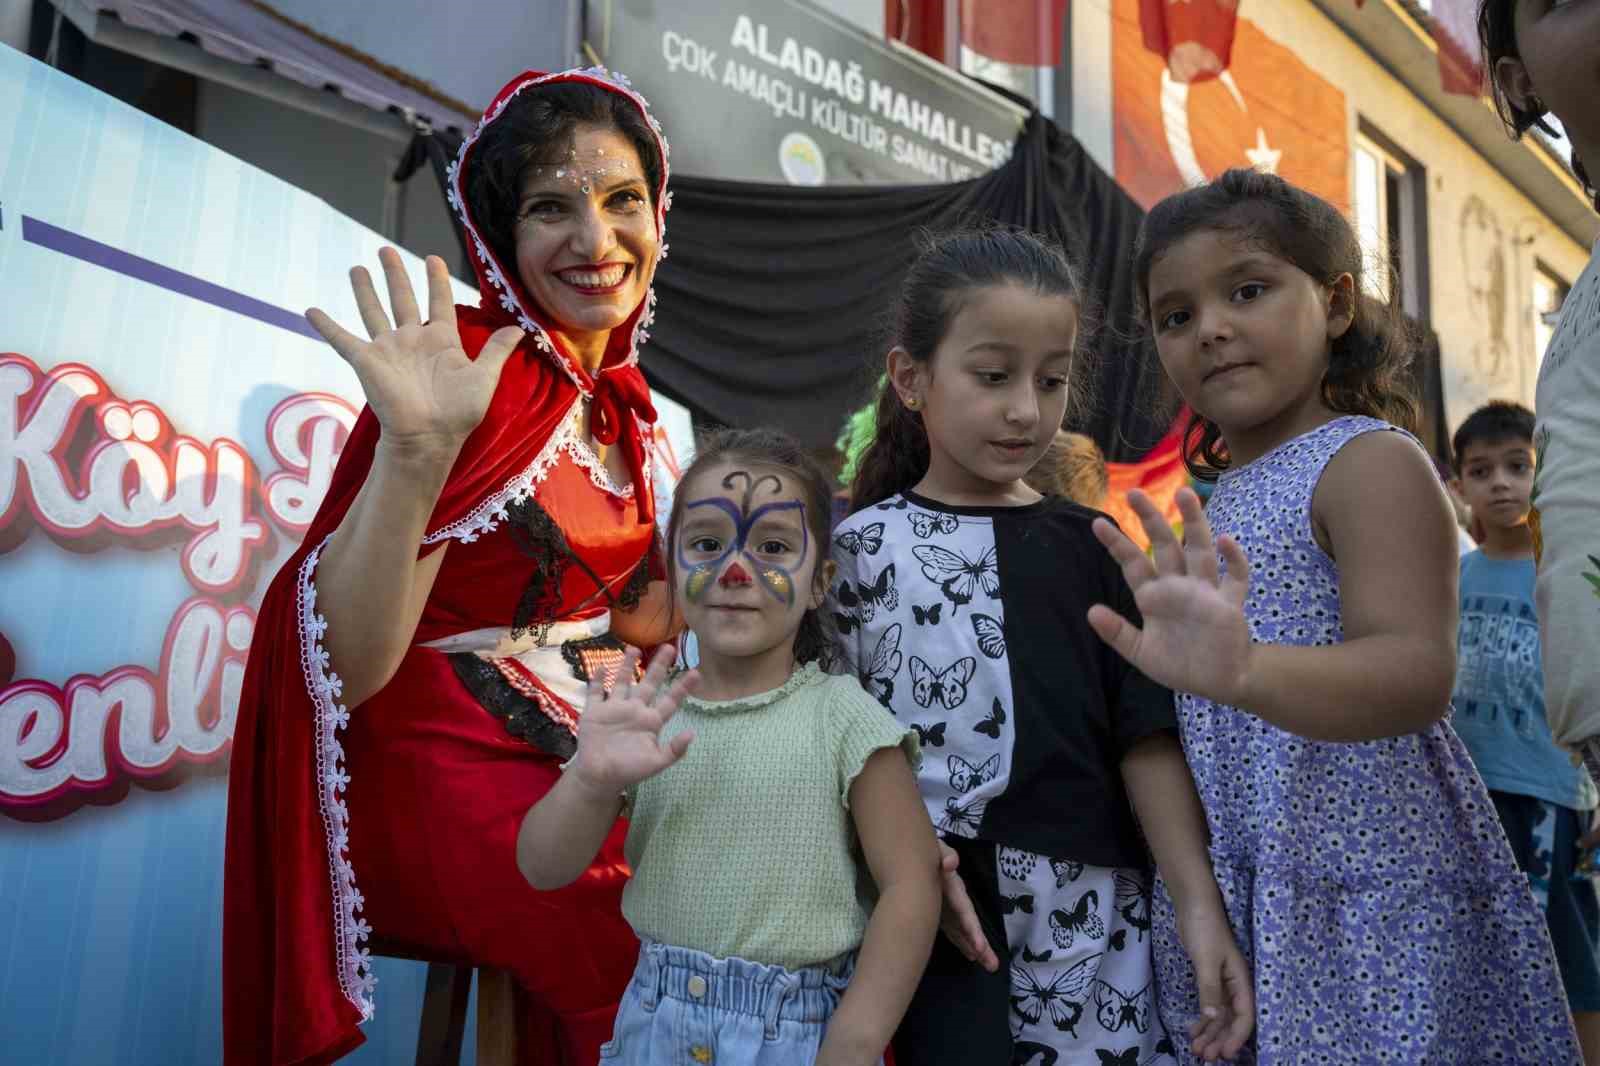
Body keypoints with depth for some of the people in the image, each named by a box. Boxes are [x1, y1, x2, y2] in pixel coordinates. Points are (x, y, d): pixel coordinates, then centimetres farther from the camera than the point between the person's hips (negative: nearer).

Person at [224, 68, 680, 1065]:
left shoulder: (623, 395, 7)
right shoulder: (469, 373, -15)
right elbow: (344, 667, -23)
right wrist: (414, 452, -34)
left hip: (590, 755, 7)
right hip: (460, 771, -7)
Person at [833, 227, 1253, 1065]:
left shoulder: (1089, 548, 4)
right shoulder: (858, 551, -2)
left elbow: (1145, 737, 0)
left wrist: (1200, 900, -8)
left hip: (1101, 919, 2)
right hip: (947, 927, -2)